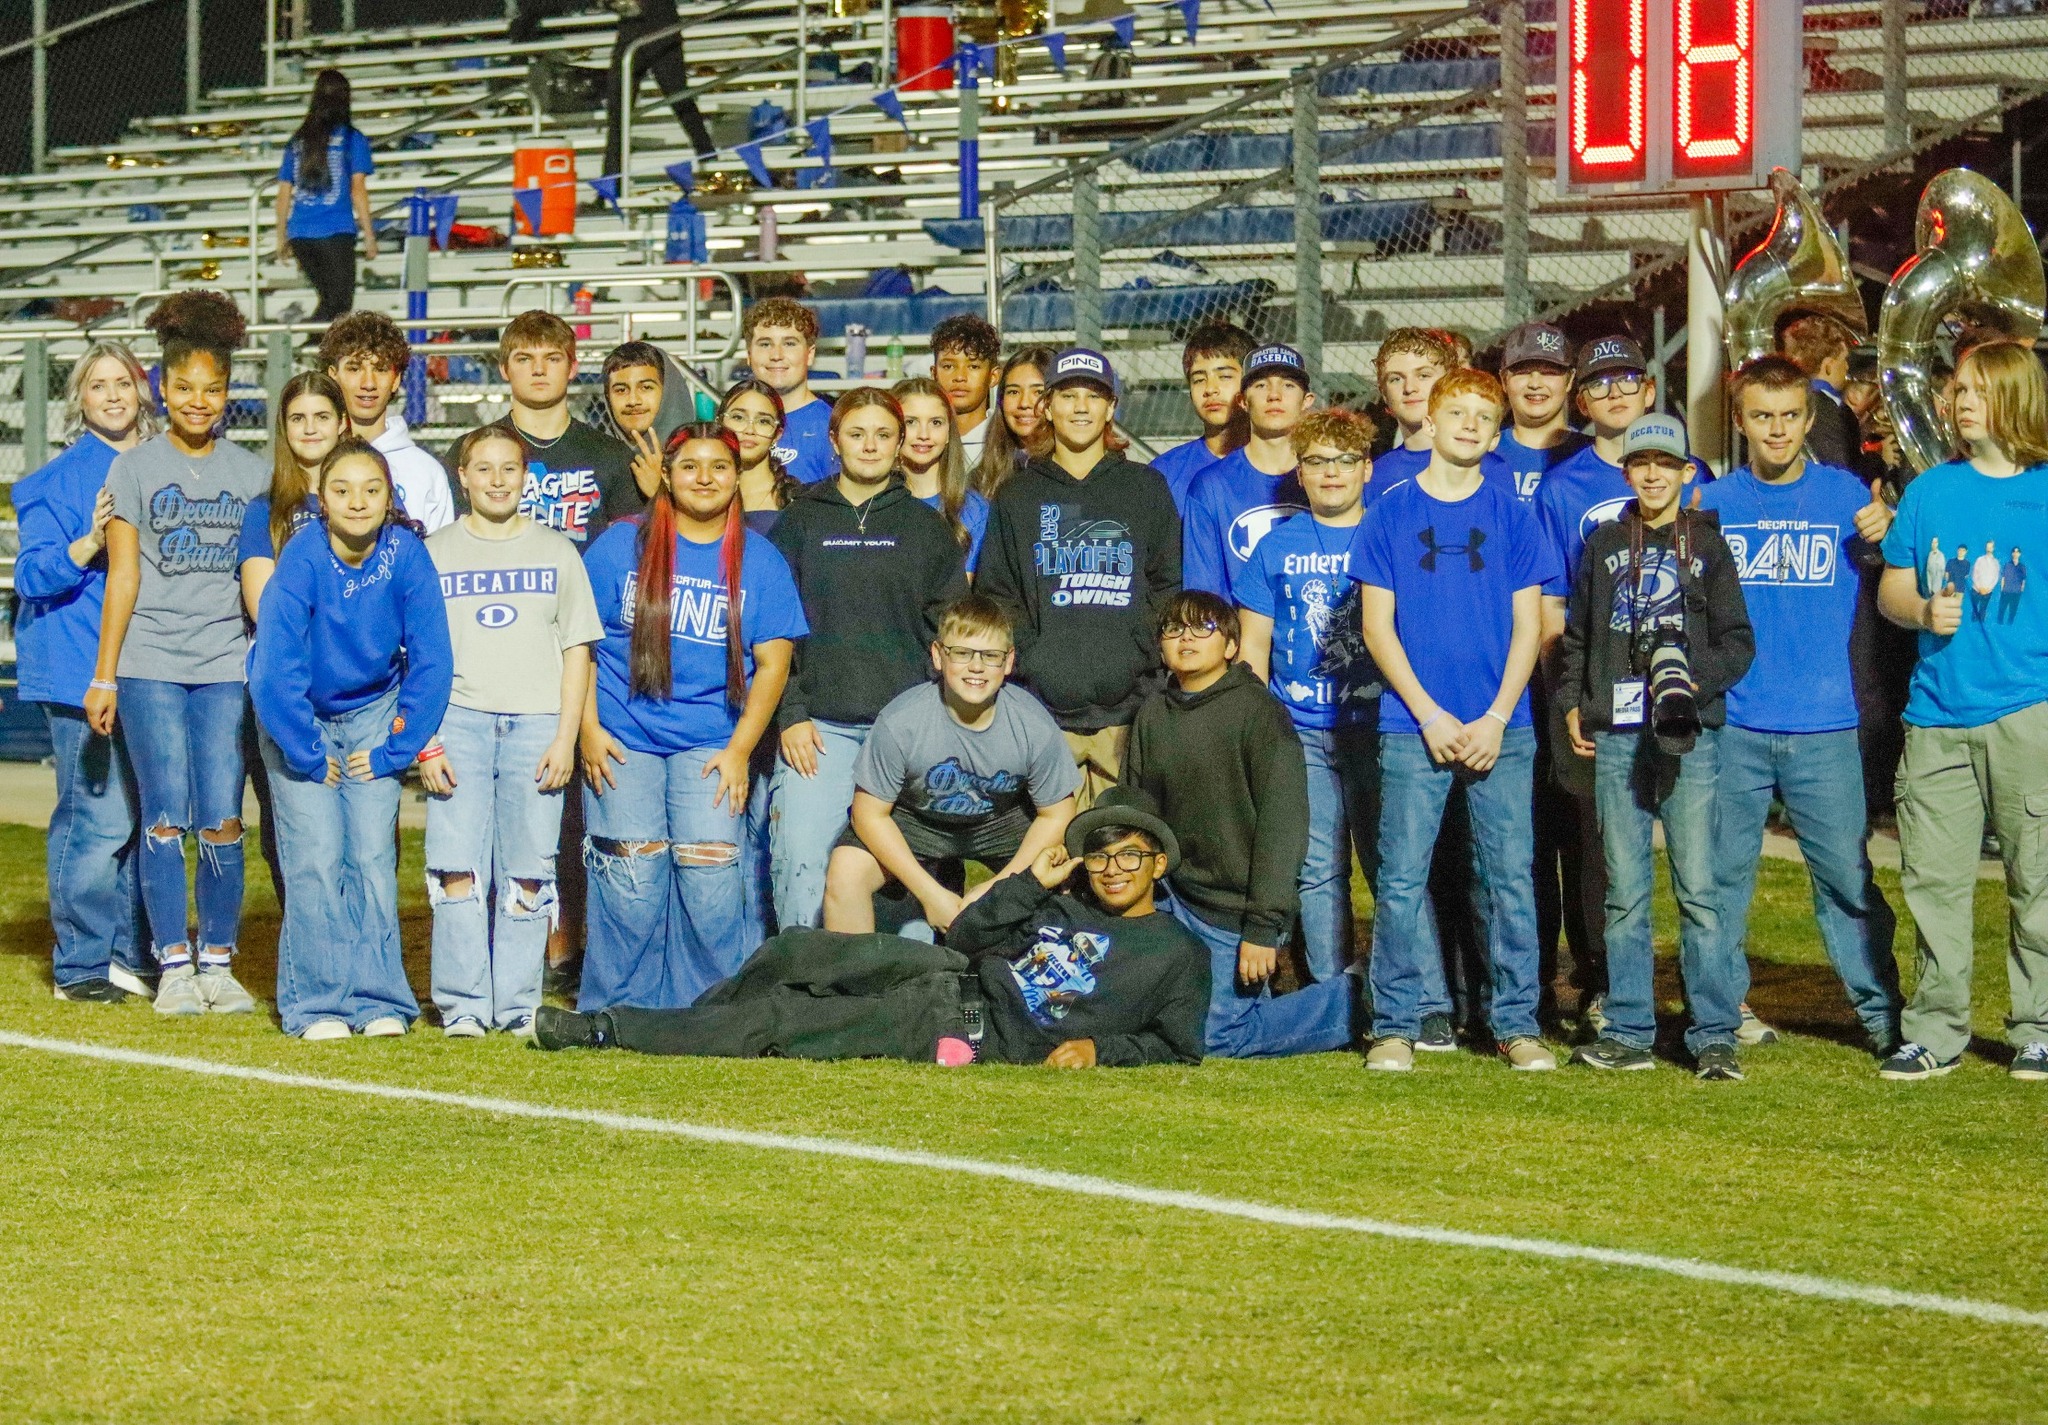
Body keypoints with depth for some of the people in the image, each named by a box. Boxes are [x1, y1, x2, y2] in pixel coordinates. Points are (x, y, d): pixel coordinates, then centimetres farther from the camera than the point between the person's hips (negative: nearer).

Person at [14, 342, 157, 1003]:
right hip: (81, 669, -6)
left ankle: (133, 955, 17)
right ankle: (80, 965, -1)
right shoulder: (62, 478, -3)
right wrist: (90, 543, -23)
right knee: (100, 818, -9)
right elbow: (33, 575, -8)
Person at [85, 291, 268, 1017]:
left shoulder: (250, 473, 10)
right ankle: (173, 964, 3)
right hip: (150, 665, -1)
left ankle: (219, 961, 7)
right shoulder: (135, 468, 5)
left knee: (223, 820, -4)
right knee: (166, 819, -5)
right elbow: (122, 578, 3)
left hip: (227, 665, 1)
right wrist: (103, 676, 0)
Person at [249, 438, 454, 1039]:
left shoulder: (407, 556, -20)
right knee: (316, 858, -9)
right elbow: (274, 673, -26)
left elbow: (431, 663, -13)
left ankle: (377, 999, 3)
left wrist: (395, 750, -12)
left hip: (372, 713, 2)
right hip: (297, 718, -2)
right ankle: (317, 1004, -2)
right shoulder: (302, 561, -26)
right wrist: (310, 756, -19)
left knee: (373, 855, -5)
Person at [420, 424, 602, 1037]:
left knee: (527, 875, -2)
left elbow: (577, 651, 11)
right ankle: (461, 1004, -4)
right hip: (458, 720, 0)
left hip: (537, 723, 0)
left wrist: (565, 739, 0)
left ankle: (517, 1004, 3)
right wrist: (426, 743, -3)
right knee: (458, 868, -8)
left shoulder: (557, 552, 13)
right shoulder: (434, 554, 11)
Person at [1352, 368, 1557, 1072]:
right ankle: (1396, 1024, 5)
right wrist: (1429, 715, -6)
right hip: (1412, 725, -1)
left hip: (1502, 728, 1)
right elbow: (1377, 623, 2)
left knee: (1511, 876, 0)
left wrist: (1495, 719, -5)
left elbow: (1527, 624, 6)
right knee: (1402, 877, -2)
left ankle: (1517, 1023, 7)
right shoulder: (1390, 512, 5)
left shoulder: (1512, 515, 8)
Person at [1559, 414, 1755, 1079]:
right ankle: (1628, 1032, 8)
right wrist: (1572, 703, 7)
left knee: (1698, 887, -7)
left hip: (1688, 735, -3)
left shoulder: (1708, 545, 8)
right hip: (1615, 735, 3)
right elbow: (1576, 635, 20)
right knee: (1624, 890, 4)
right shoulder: (1604, 545, 16)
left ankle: (1714, 1035, -5)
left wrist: (1698, 680, -14)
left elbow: (1738, 642, 3)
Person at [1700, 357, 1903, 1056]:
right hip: (1732, 727, 1)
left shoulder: (1845, 494, 5)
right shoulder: (1712, 503, 8)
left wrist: (1881, 537, -14)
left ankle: (1881, 1011, 9)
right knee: (1721, 877, 4)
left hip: (1824, 727, -1)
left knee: (1847, 875, -2)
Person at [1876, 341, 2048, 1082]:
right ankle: (1935, 1030, 12)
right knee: (1933, 879, 3)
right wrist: (1923, 609, -8)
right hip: (1938, 715, 3)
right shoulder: (1931, 490, 10)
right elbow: (1890, 587, 14)